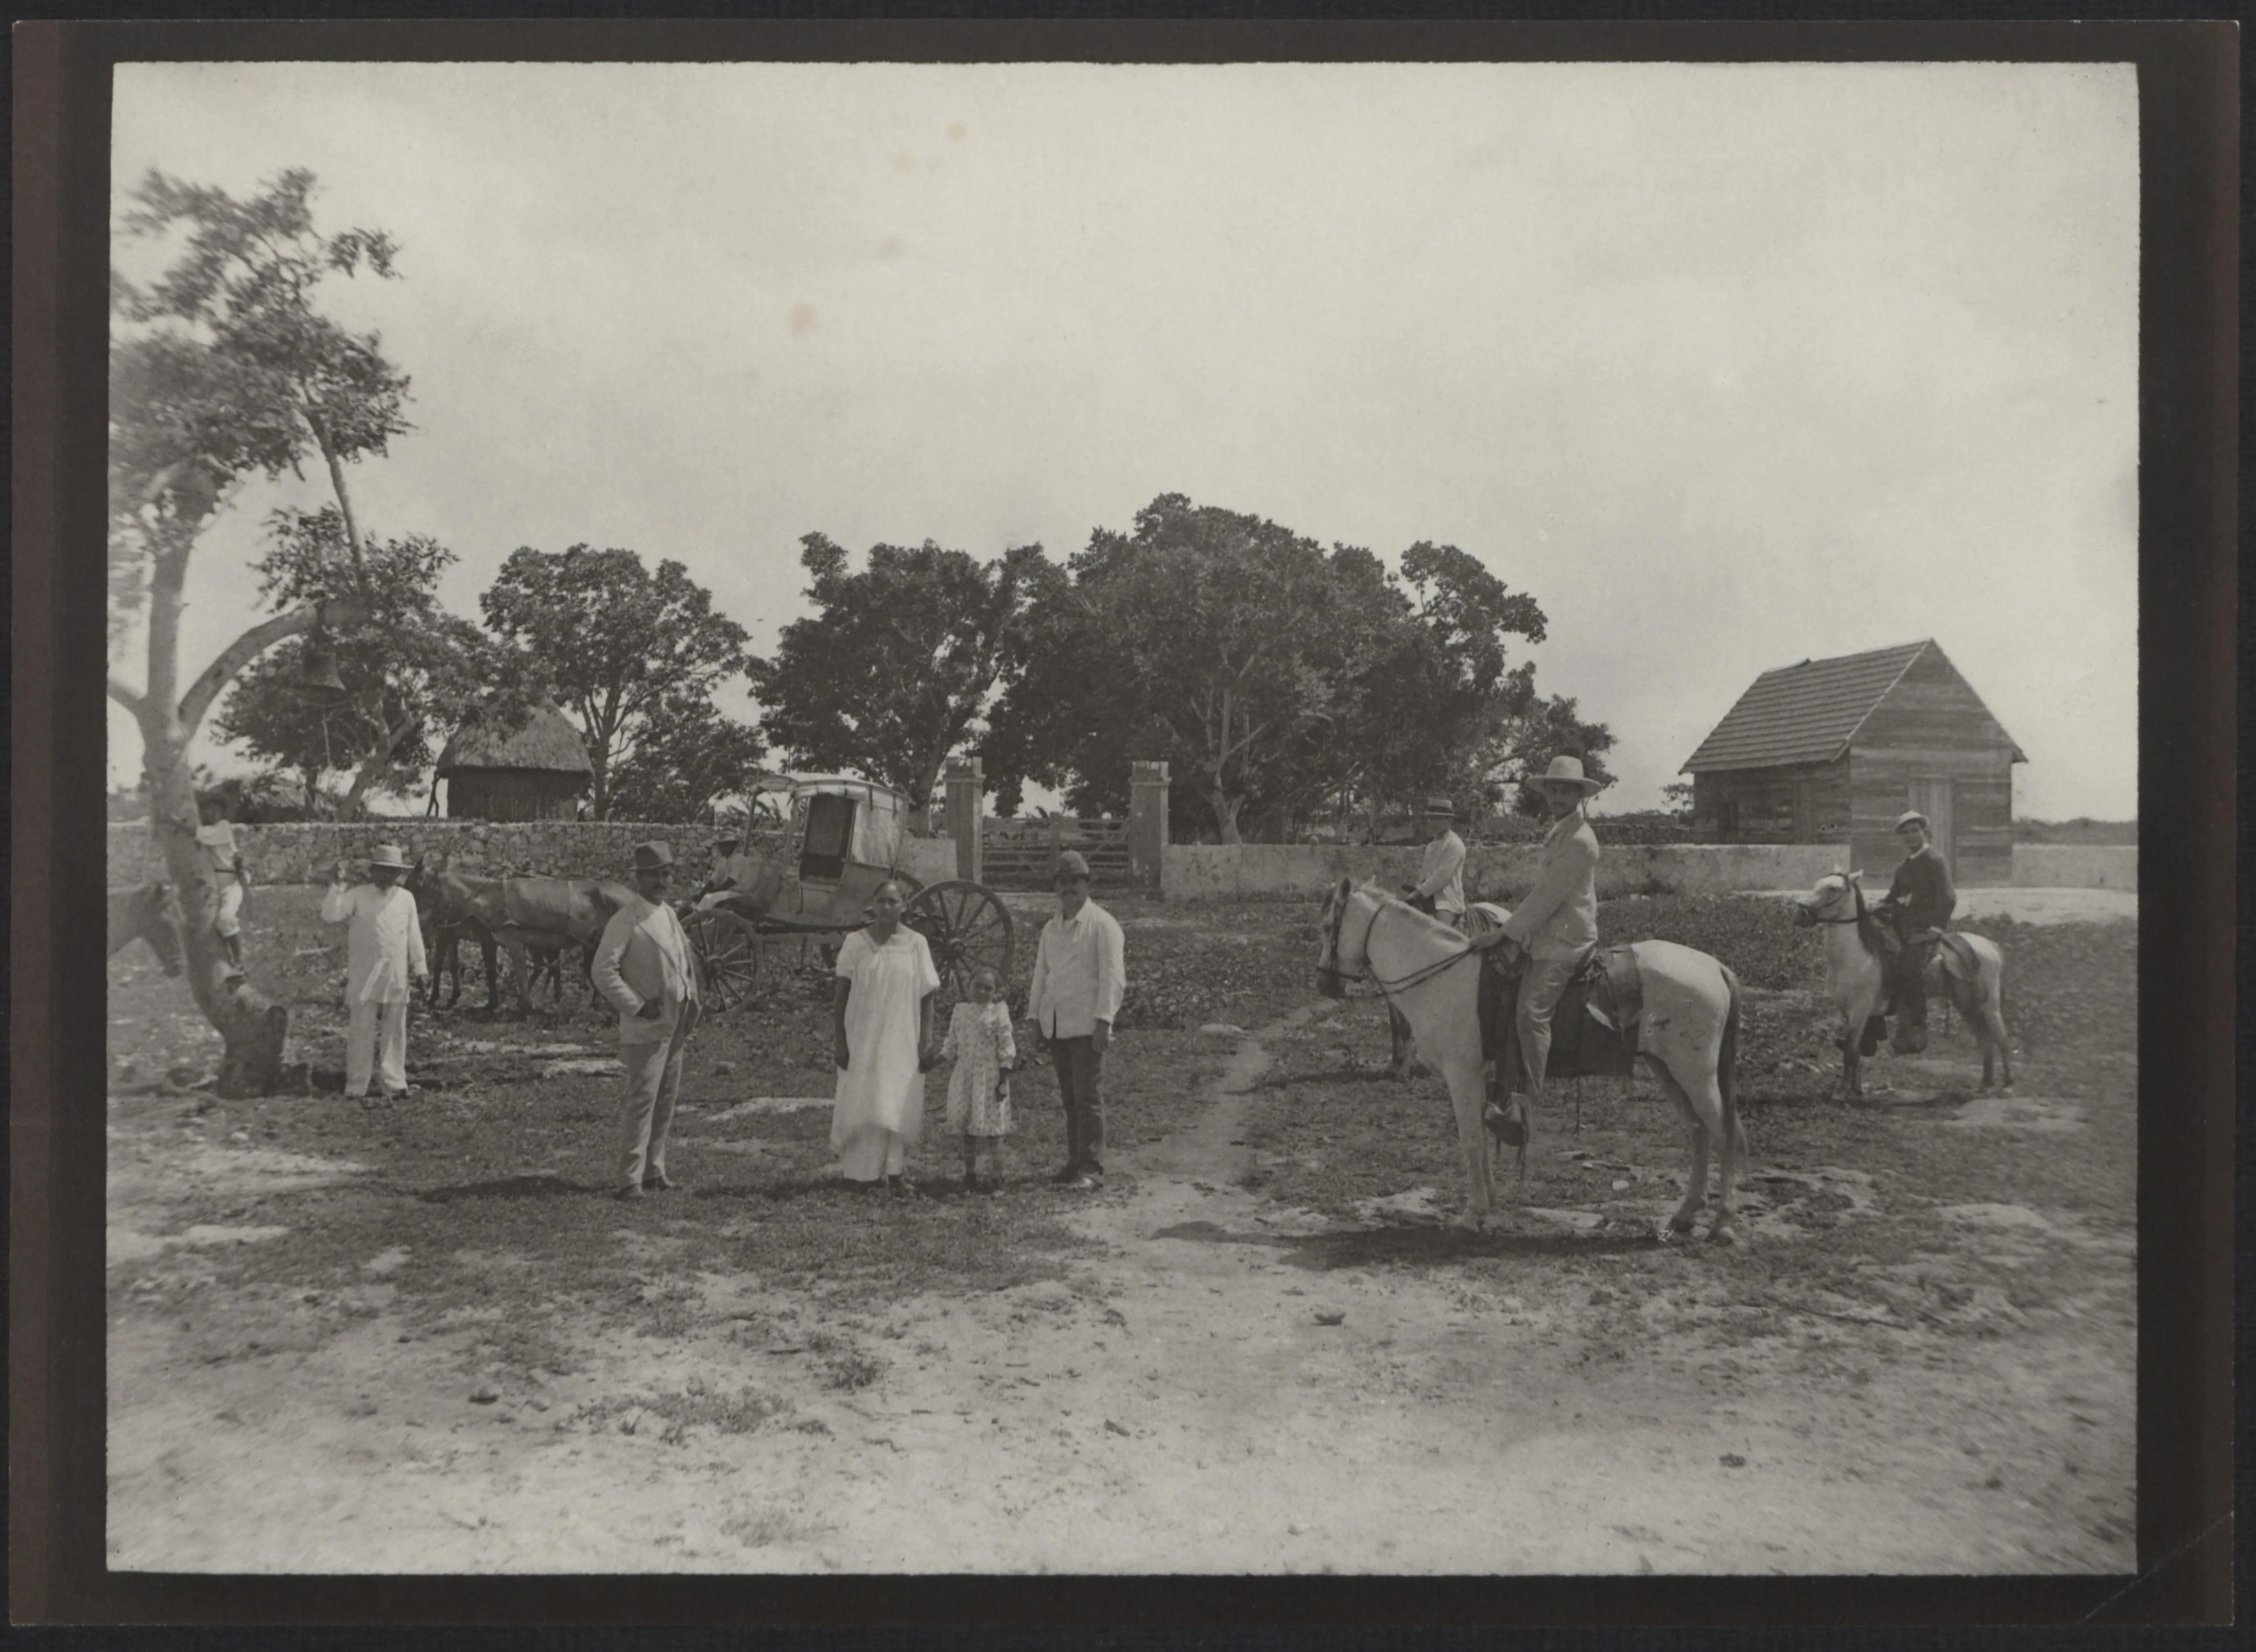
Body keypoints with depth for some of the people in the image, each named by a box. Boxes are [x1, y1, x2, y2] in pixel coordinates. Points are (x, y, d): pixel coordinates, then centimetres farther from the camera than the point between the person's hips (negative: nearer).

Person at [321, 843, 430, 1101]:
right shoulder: (358, 896, 0)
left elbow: (414, 935, 13)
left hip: (397, 975, 3)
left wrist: (420, 968, 14)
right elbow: (330, 915, -12)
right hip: (363, 975, -2)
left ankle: (395, 1084, 15)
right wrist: (336, 886, -18)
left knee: (396, 1031, 7)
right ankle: (356, 1087, 6)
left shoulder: (406, 899, 8)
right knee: (361, 1031, 0)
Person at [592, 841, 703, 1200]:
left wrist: (692, 997, 13)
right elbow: (603, 970, -16)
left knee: (667, 1099, 11)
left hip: (676, 1025, 8)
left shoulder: (669, 915, 14)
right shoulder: (626, 921, -11)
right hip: (646, 1026, -8)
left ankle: (655, 1171, 20)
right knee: (642, 1100, -9)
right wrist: (637, 1006, -17)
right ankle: (631, 1180, -6)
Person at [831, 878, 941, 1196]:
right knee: (862, 1108, -1)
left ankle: (895, 1172, 8)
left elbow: (927, 998, 3)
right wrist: (840, 1042, -4)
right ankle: (867, 1173, 12)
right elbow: (841, 996, 2)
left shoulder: (916, 944, 1)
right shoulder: (856, 943, 0)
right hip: (863, 1042, 0)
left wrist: (927, 1043, -2)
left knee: (900, 1108, -2)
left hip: (903, 1044, 0)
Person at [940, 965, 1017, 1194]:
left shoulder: (998, 1014, -6)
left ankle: (995, 1177, 8)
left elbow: (1007, 1049, -7)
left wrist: (1003, 1081, -10)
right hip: (965, 1076, 5)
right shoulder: (961, 1012, 7)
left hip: (989, 1076, -5)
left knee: (990, 1128, -2)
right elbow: (952, 1044, 14)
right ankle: (970, 1175, 20)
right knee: (966, 1127, 10)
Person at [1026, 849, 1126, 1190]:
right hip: (1055, 1027, 6)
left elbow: (1113, 977, -9)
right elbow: (1041, 976, 20)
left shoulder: (1102, 924, -3)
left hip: (1087, 1026, -6)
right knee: (1069, 1098, 10)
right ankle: (1076, 1161, 17)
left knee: (1088, 1098, -7)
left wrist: (1103, 1022, -15)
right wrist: (1036, 1019, 13)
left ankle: (1092, 1169, -4)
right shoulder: (1051, 929, 16)